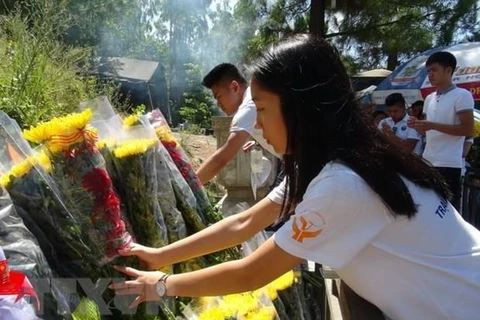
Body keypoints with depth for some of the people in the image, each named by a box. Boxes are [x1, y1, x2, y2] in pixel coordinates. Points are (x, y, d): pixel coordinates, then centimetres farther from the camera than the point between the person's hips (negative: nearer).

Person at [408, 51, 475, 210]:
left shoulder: (462, 95, -6)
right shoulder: (429, 98, 16)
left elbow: (468, 130, -14)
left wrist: (432, 125, -20)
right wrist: (418, 126, 0)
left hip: (449, 165, -7)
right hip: (427, 162, 7)